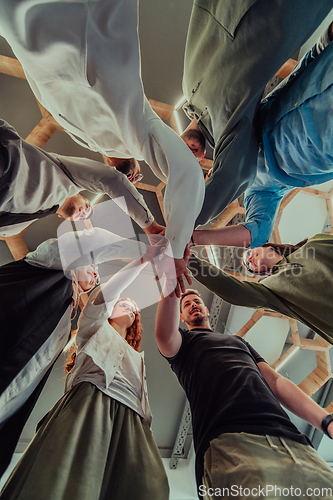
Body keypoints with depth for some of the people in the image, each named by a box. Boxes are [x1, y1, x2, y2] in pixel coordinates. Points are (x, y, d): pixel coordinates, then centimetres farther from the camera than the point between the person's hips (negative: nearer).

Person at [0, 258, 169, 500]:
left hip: (129, 420, 5)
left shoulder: (138, 358, 36)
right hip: (90, 405, -4)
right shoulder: (96, 328, 23)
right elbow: (107, 293, 4)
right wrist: (144, 259, 1)